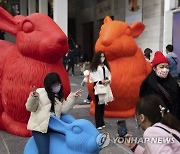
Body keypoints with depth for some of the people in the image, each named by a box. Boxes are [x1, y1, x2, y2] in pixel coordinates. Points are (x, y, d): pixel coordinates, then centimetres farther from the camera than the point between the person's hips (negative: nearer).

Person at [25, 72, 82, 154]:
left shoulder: (59, 96, 16)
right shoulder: (39, 92, 0)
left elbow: (64, 110, 3)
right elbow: (30, 108, -5)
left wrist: (72, 97, -3)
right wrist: (33, 97, -25)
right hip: (39, 126, -5)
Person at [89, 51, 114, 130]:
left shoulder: (106, 66, 16)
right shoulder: (94, 67, -5)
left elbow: (109, 75, 14)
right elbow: (93, 77, -11)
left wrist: (108, 80, -6)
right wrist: (100, 81, -18)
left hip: (106, 87, 6)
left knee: (103, 105, 11)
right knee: (98, 106, -6)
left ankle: (101, 122, 21)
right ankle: (98, 124, -1)